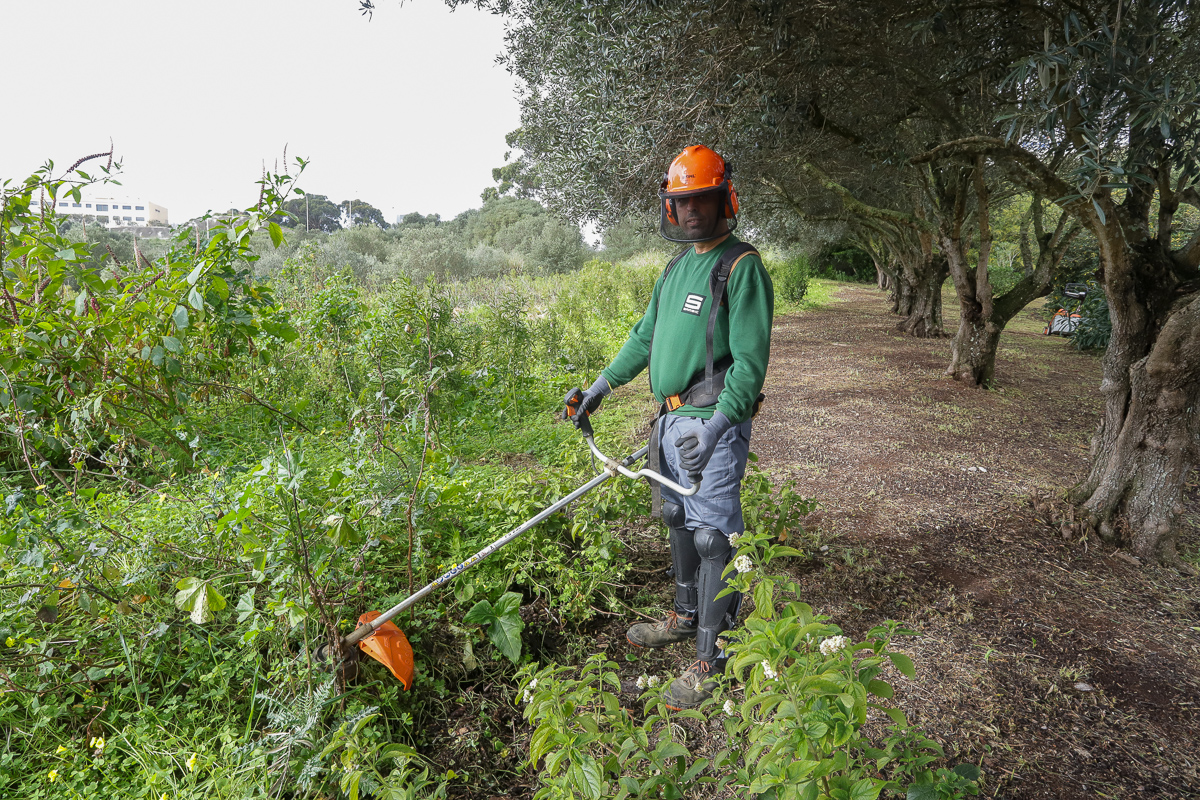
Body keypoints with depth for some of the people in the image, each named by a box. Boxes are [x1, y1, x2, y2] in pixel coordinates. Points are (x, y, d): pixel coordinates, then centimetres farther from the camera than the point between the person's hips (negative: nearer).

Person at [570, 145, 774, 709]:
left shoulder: (742, 266, -10)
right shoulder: (677, 267, 16)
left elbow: (750, 361, -18)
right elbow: (646, 334, 25)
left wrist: (716, 426, -28)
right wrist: (604, 383, 23)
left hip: (714, 424, -8)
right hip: (671, 419, 8)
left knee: (713, 535, -2)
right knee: (679, 520, 19)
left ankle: (711, 657, 11)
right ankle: (686, 615, 39)